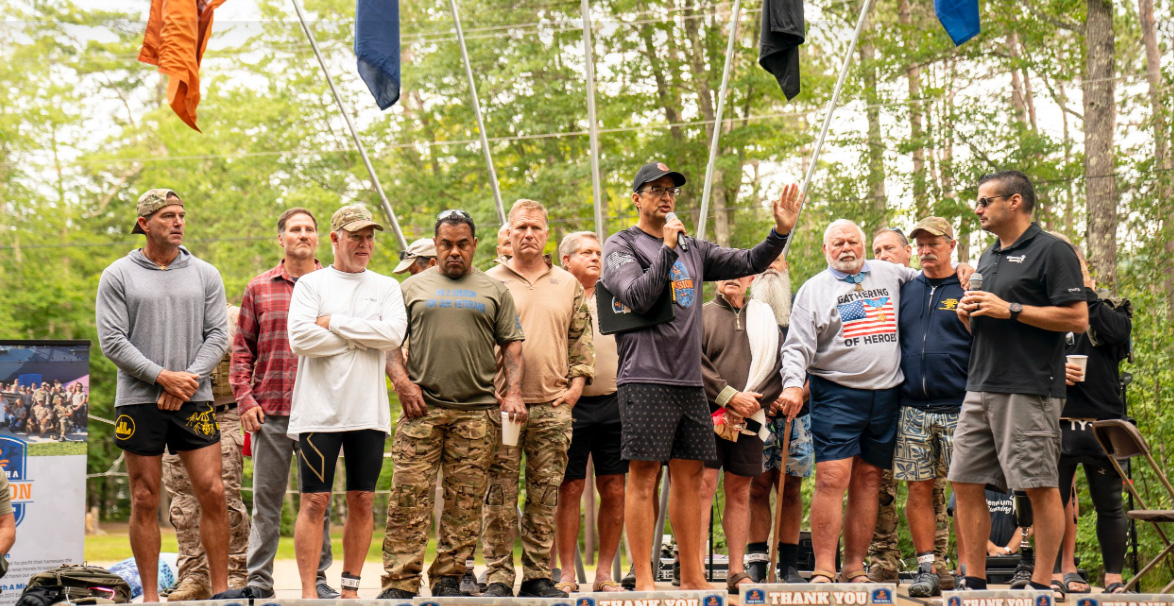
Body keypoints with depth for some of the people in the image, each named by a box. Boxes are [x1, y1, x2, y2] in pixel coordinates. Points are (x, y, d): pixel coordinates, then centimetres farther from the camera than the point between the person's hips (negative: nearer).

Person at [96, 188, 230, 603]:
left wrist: (190, 379, -10)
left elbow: (218, 335, 5)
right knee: (145, 500, 2)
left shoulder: (206, 275, 10)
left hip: (194, 399, 2)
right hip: (138, 399, -2)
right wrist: (163, 377, -13)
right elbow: (112, 340, -5)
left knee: (213, 493, -5)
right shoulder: (118, 276, 2)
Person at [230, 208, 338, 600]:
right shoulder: (259, 288, 9)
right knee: (266, 498, 4)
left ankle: (317, 576, 13)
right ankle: (259, 579, 9)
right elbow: (241, 348, 9)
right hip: (270, 411, 0)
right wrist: (244, 398, -1)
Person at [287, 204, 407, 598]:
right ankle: (309, 591, -1)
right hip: (319, 411, -3)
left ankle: (351, 588, 15)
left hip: (369, 412, 3)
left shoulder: (386, 287, 12)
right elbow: (300, 338, -11)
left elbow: (394, 333, -7)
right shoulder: (310, 284, 4)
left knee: (362, 502, 6)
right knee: (314, 502, -4)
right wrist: (361, 339, -6)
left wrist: (334, 323, -7)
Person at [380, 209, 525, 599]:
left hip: (477, 411, 1)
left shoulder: (494, 291, 15)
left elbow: (512, 345, 12)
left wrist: (513, 392, -2)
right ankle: (400, 581, -5)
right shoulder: (413, 288, 14)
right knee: (408, 496, -7)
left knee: (465, 501, 0)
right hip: (422, 407, -1)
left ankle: (449, 578, 7)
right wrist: (402, 381, -5)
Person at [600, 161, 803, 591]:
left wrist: (781, 232, 2)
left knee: (689, 476, 8)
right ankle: (643, 581, -6)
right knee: (644, 475, -7)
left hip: (690, 381, 6)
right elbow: (638, 298, -13)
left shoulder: (693, 249, 19)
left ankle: (692, 577, 13)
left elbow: (749, 263, 16)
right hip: (646, 379, -6)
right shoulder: (621, 245, 2)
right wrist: (668, 248, -13)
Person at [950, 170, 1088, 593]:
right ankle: (975, 581, 13)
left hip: (1029, 388, -8)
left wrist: (1009, 310, -15)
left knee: (1039, 488, -5)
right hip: (981, 386, 8)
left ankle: (1041, 584, 0)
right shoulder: (988, 258, 20)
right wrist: (969, 315, 6)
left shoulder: (1052, 252, -5)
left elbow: (1077, 319, -14)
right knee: (966, 483, 6)